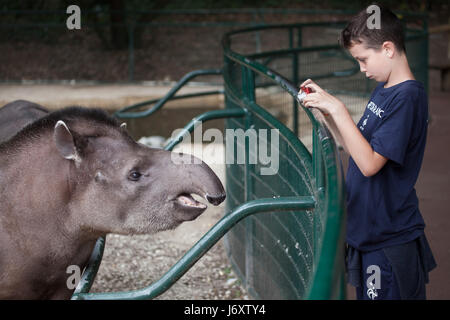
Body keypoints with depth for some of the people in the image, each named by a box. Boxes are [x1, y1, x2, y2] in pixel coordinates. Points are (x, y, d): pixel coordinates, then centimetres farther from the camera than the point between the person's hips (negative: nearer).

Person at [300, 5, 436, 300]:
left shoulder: (408, 96, -20)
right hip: (368, 230, 9)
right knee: (366, 295, 18)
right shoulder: (383, 89, 9)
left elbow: (369, 163, -24)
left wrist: (338, 109, -22)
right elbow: (363, 145, 13)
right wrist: (327, 106, 4)